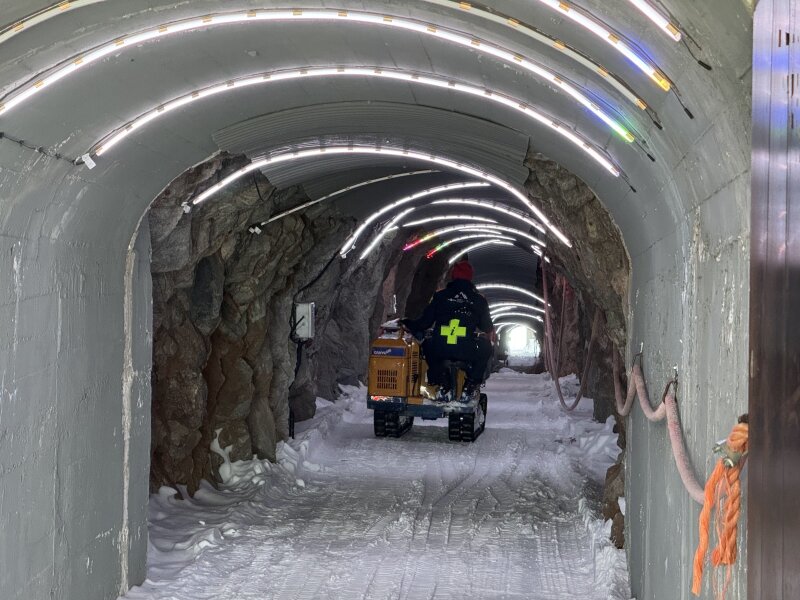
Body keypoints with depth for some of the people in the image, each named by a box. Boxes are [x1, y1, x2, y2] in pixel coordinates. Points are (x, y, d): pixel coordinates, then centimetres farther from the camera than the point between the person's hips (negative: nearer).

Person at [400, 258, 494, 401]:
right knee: (485, 348, 29)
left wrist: (408, 324, 29)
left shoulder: (440, 296, 8)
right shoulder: (479, 299, 8)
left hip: (440, 349, 1)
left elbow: (425, 322, 9)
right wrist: (490, 331, 41)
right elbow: (487, 328, 16)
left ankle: (439, 383, 20)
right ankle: (471, 385, 15)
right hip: (467, 351, -1)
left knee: (427, 345, 35)